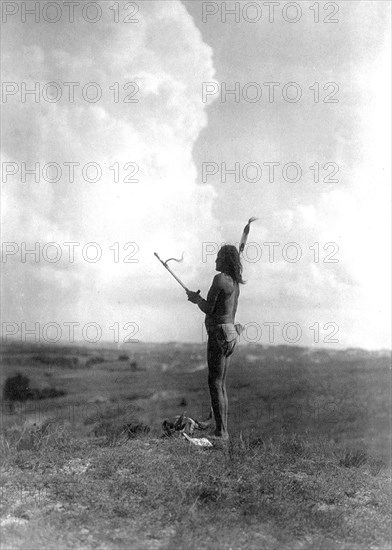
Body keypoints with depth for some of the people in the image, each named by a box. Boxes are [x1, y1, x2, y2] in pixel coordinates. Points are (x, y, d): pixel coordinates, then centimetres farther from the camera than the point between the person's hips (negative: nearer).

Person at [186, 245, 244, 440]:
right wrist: (199, 299, 21)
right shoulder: (235, 283, 14)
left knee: (215, 383, -5)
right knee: (221, 384, 13)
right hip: (230, 333, 9)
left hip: (219, 334, -9)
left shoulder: (220, 279, -14)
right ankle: (223, 430, 18)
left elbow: (208, 309, -14)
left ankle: (220, 430, -4)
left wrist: (196, 298, 5)